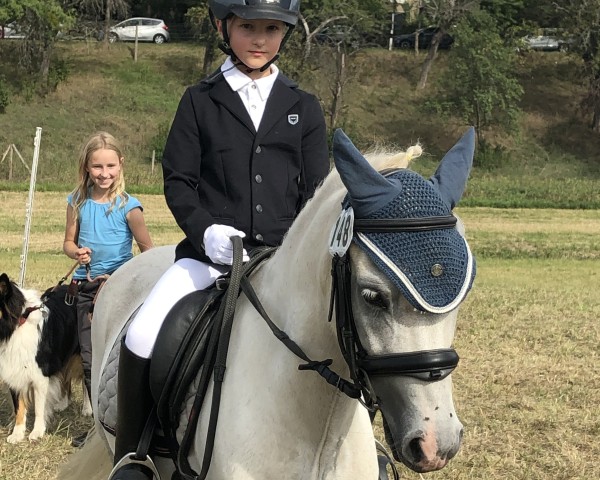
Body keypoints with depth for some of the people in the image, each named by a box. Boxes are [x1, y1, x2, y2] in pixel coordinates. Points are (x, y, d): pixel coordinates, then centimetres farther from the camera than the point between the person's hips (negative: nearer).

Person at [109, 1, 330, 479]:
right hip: (212, 250, -1)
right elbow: (178, 181, 4)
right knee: (141, 338, -21)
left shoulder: (304, 108, 12)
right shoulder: (199, 101, 8)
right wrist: (205, 229, -15)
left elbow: (318, 192, 10)